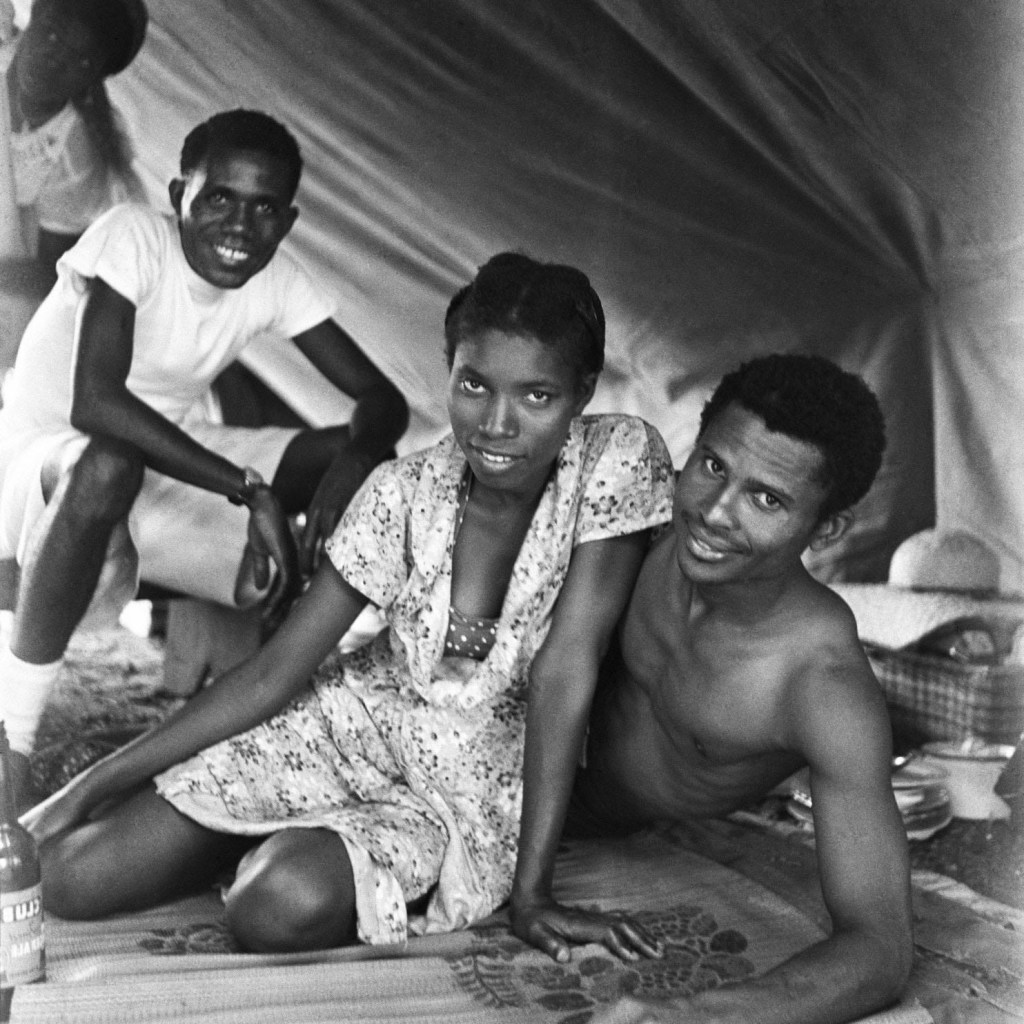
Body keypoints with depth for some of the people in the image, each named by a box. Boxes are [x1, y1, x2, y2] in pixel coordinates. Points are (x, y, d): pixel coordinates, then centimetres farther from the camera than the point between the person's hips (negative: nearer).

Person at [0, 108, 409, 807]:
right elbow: (93, 402, -36)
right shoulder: (132, 238, -23)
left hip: (173, 458, 5)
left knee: (360, 461, -13)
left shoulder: (276, 281, -7)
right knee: (109, 465, -41)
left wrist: (353, 459, -32)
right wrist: (251, 489, -41)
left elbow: (383, 400, -7)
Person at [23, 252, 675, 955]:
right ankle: (280, 845, 17)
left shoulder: (619, 460, -18)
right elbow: (273, 675, -6)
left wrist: (533, 886, -22)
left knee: (289, 905, -33)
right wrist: (98, 783, -9)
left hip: (488, 786, -2)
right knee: (67, 875, -9)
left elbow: (565, 667, -20)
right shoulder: (404, 494, -11)